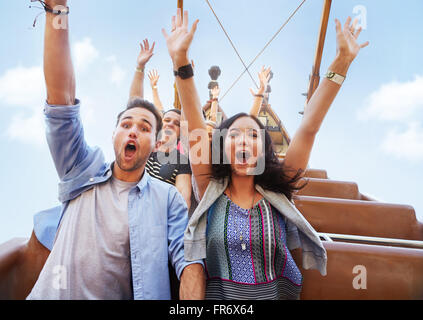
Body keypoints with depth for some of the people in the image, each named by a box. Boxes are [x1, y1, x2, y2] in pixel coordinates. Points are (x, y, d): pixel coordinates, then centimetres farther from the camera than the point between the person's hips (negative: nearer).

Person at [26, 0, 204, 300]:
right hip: (56, 293, 1)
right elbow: (60, 98, -7)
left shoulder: (167, 197, -2)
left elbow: (188, 259, -9)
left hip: (130, 294, 0)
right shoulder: (84, 172, 1)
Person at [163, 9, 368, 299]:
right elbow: (195, 125, -18)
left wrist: (341, 63, -16)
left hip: (278, 293, 1)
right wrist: (180, 60, -26)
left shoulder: (275, 194, -8)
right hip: (219, 297, -1)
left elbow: (309, 127, -14)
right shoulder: (211, 191, -9)